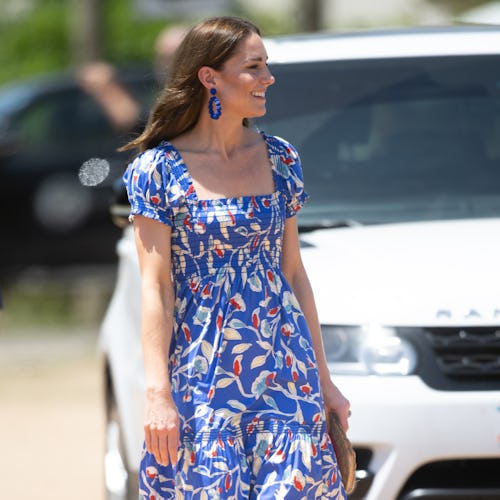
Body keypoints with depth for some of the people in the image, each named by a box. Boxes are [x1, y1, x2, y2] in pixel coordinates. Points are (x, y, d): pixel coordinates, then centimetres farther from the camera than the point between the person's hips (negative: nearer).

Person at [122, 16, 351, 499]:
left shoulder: (279, 159, 8)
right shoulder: (159, 169, -4)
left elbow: (294, 273, 12)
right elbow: (155, 288, -6)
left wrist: (324, 380, 11)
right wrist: (157, 394, -12)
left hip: (285, 371, 3)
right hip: (201, 380, -3)